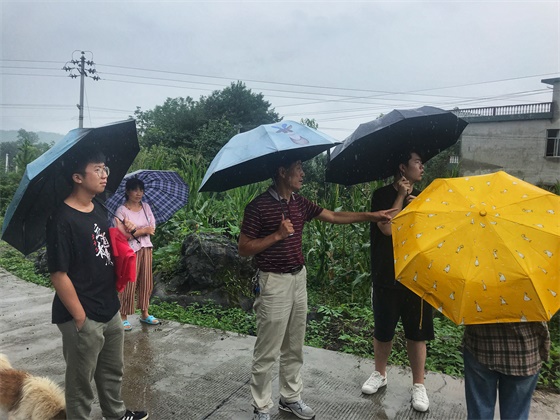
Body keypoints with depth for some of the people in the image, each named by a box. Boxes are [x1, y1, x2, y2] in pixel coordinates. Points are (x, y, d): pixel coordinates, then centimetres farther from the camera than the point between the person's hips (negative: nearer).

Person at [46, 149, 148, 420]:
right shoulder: (63, 220, -19)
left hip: (110, 311, 8)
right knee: (81, 383, 12)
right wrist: (81, 318, -16)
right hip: (83, 319, -8)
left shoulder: (99, 210, 5)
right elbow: (58, 275, -19)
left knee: (113, 372, 26)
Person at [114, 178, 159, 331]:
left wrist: (133, 230, -15)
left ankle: (145, 314, 25)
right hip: (130, 250, -5)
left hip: (145, 248, 5)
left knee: (145, 282, 12)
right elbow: (122, 235, -16)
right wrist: (143, 230, -16)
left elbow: (152, 228, 0)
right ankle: (123, 317, 13)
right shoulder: (121, 211, -10)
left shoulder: (146, 207, 6)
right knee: (129, 284, 0)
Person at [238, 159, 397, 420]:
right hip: (274, 283, -7)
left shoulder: (300, 203, 6)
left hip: (299, 279, 7)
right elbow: (244, 248, -12)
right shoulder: (258, 206, -14)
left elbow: (335, 217, 10)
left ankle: (290, 397, 35)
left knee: (294, 347, 18)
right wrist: (277, 235, -21)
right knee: (267, 352, 5)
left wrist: (372, 216, 6)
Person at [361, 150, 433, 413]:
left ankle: (418, 385, 22)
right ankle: (380, 374, 34)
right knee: (383, 329, 12)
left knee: (417, 332, 7)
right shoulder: (382, 195, -4)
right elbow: (387, 227, -19)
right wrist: (401, 196, -14)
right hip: (386, 276, -2)